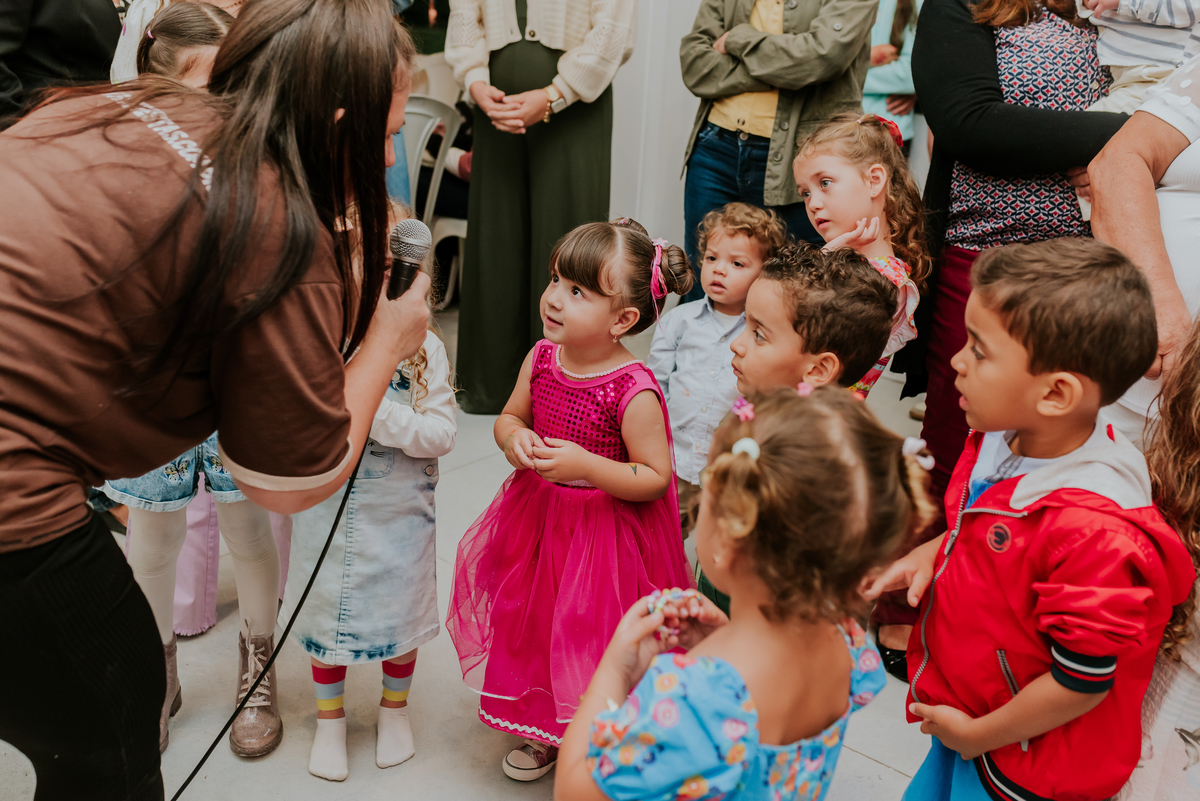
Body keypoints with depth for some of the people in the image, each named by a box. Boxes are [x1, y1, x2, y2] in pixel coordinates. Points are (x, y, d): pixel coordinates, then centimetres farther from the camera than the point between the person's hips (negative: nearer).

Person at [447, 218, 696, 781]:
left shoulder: (634, 392, -24)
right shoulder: (541, 358, -6)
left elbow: (656, 477, -19)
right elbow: (509, 416, 8)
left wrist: (586, 465, -30)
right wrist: (515, 439, -15)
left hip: (607, 530, -6)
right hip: (538, 520, 7)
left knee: (589, 642, 7)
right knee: (532, 623, 20)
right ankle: (546, 733, 47)